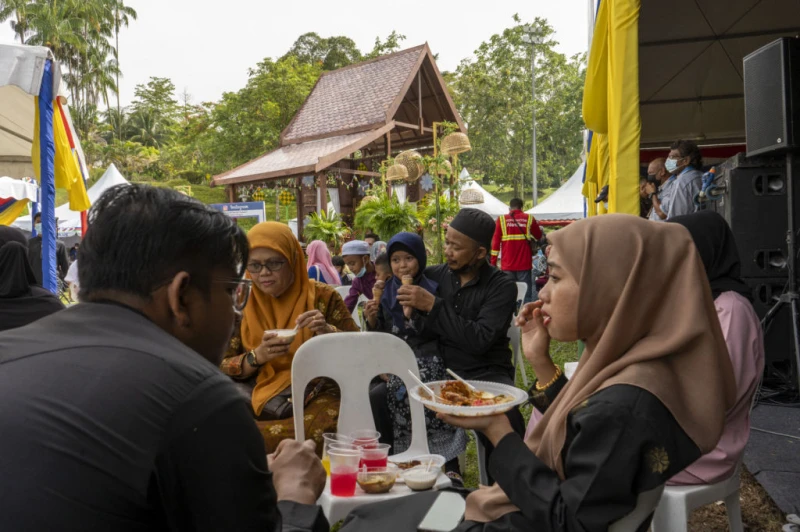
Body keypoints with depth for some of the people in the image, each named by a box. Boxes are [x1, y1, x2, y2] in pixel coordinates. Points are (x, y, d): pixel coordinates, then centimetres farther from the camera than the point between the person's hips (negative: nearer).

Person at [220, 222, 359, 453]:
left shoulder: (322, 296, -2)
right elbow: (221, 368, 3)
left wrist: (328, 332, -21)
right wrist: (257, 356, -17)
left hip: (315, 398, -2)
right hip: (259, 400, 2)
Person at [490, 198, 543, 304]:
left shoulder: (501, 219, 2)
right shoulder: (529, 218, 3)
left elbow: (495, 241, -1)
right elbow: (539, 237, 15)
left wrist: (493, 262, 2)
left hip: (507, 265, 1)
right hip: (524, 264, 0)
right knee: (526, 295, 3)